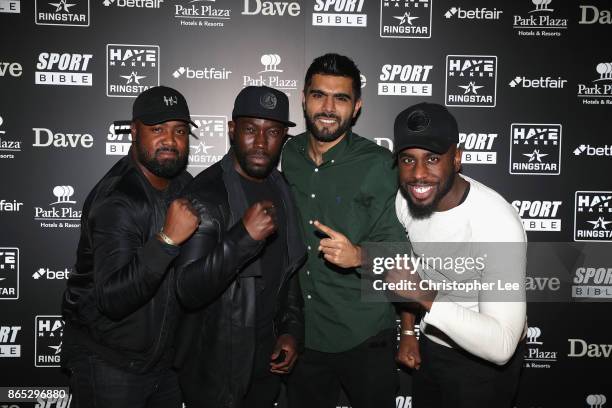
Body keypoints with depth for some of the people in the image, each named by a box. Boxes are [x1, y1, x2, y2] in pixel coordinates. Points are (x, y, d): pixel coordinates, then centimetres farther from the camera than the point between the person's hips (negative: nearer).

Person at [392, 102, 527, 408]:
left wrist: (427, 300, -45)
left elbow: (501, 346, -36)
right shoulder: (406, 197, -13)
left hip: (485, 359, -5)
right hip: (430, 344, 6)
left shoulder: (497, 224, -34)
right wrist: (409, 331, 10)